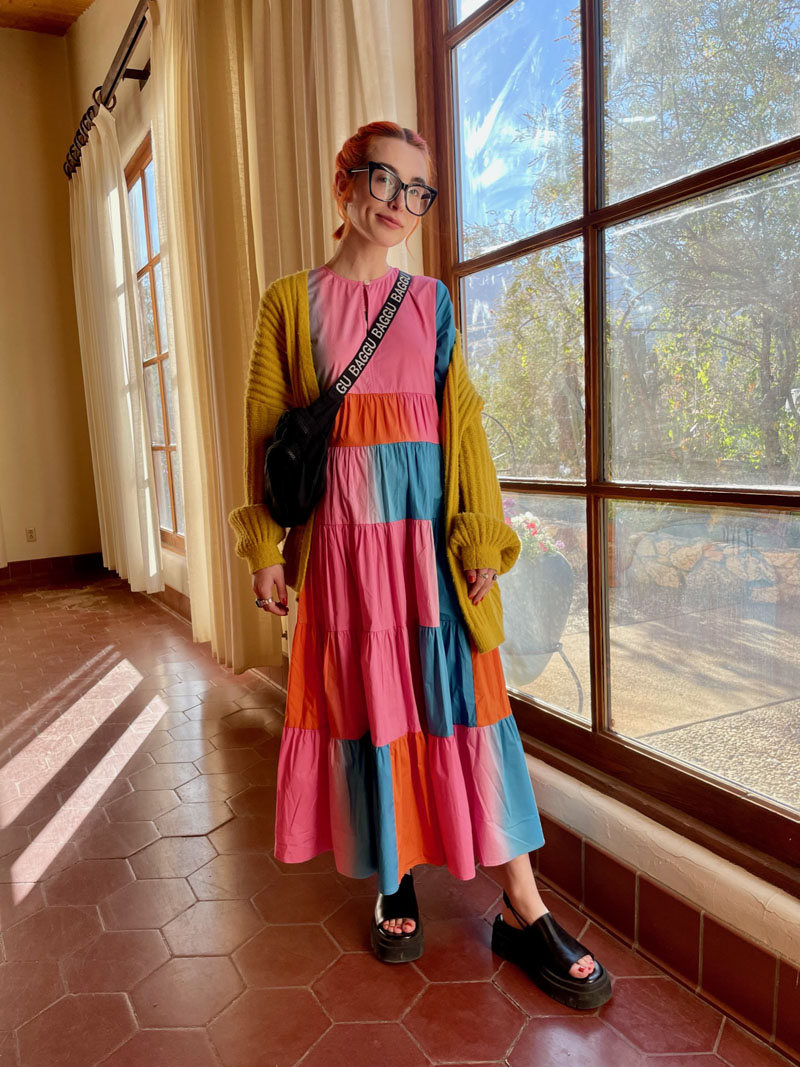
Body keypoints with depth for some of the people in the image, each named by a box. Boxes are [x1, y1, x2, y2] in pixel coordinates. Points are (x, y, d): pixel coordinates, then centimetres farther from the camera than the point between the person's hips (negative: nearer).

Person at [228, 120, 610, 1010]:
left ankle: (522, 910, 12)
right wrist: (264, 549, 0)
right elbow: (265, 432, 4)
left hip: (433, 531, 1)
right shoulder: (292, 301, 6)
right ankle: (394, 884, 26)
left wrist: (482, 535, -2)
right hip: (345, 535, -1)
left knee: (465, 698, 2)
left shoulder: (431, 301, 11)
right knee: (368, 701, 6)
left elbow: (463, 422, 6)